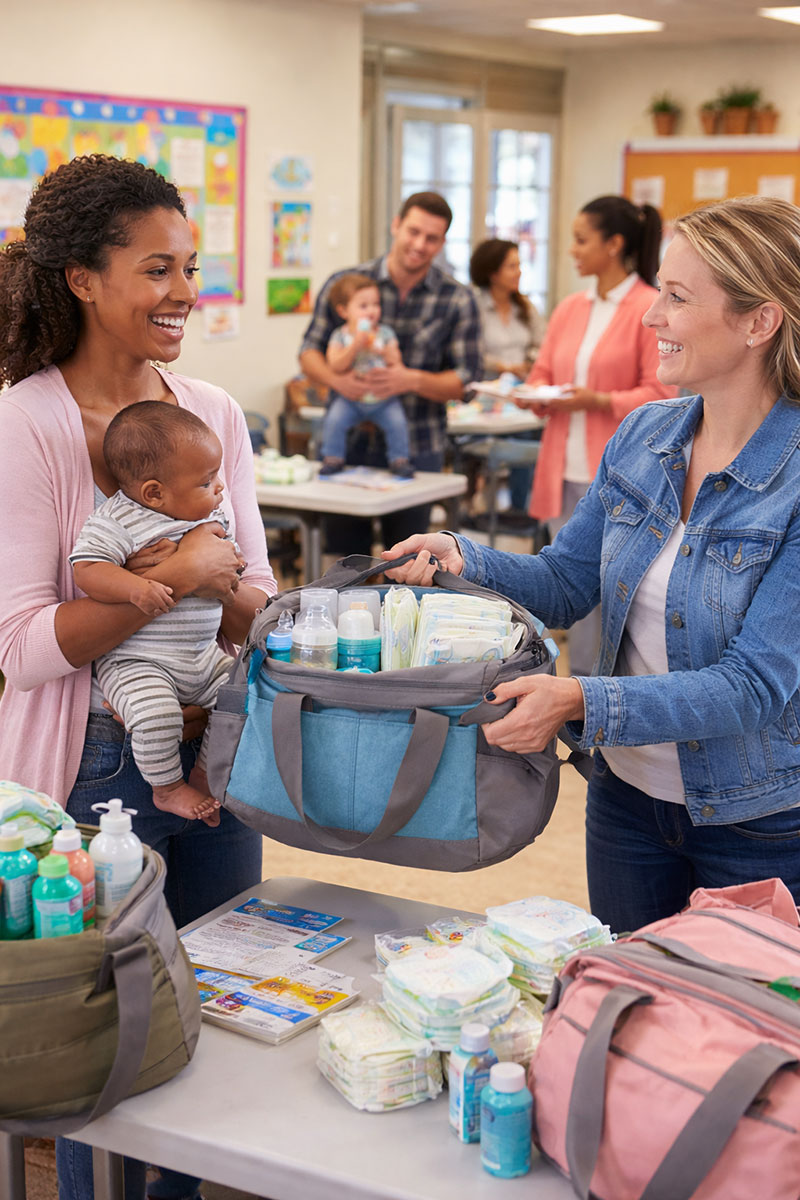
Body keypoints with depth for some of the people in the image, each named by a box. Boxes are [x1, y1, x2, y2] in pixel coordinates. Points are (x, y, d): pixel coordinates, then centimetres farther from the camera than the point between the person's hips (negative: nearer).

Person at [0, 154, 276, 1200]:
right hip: (95, 770, -5)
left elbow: (259, 608, 5)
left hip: (215, 753, 6)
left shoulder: (213, 411, 2)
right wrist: (181, 576, -25)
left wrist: (225, 583, -17)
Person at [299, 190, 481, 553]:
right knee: (344, 545, 4)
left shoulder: (457, 300, 1)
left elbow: (464, 380, -2)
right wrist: (335, 377, -17)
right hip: (348, 442, 0)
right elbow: (310, 350, 5)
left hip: (416, 451, 0)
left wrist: (412, 380, -20)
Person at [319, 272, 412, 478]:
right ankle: (333, 459, -3)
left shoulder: (385, 333, 2)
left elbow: (396, 361, 2)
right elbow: (335, 366, -15)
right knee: (334, 420, -22)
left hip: (383, 398, 1)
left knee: (397, 422, -20)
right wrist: (356, 345, -24)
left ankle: (399, 459, -2)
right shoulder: (340, 336, -3)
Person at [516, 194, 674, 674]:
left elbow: (660, 395, -11)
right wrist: (535, 396, -4)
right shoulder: (569, 310, 14)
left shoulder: (651, 310, -7)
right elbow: (543, 374, 19)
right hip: (567, 472, 7)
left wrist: (597, 401, -21)